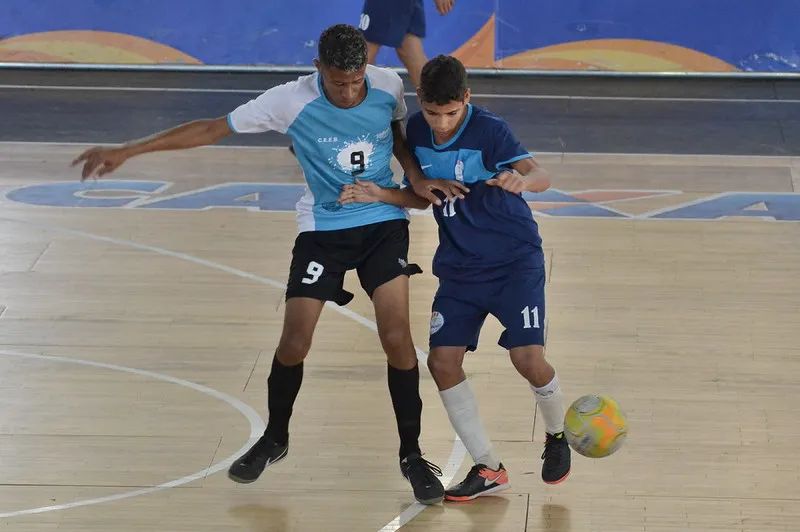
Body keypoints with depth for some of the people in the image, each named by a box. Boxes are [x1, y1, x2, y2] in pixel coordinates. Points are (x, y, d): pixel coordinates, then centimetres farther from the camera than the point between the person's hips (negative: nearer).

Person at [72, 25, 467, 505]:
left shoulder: (389, 86, -14)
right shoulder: (292, 101, -21)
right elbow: (211, 129, -16)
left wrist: (420, 179, -10)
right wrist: (127, 151, -18)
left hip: (384, 222, 1)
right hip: (323, 228, -1)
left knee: (397, 338, -12)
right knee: (294, 343, -4)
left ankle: (412, 455, 4)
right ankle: (274, 439, 24)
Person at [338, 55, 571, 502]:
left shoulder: (490, 130, -20)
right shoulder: (416, 132, -3)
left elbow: (540, 175, -34)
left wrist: (523, 180, -57)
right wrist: (383, 195, -7)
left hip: (515, 260, -5)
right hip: (460, 265, 6)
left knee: (528, 357, -15)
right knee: (443, 360, -5)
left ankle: (557, 435, 17)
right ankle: (489, 468, 8)